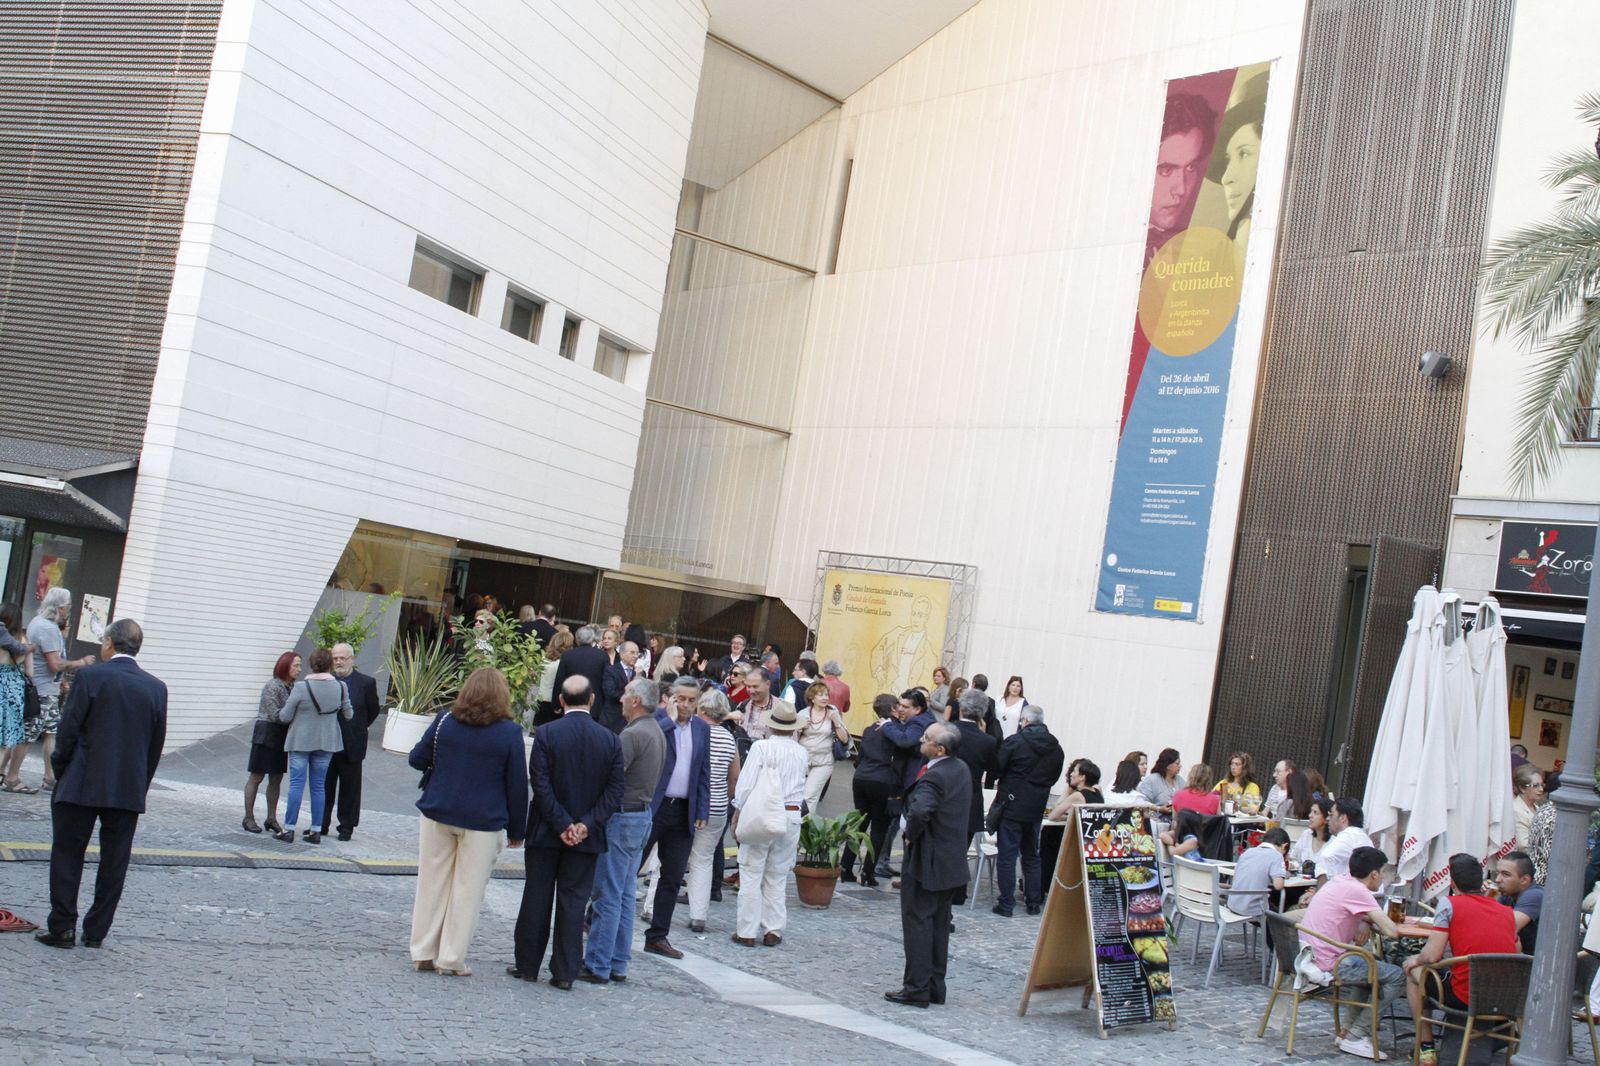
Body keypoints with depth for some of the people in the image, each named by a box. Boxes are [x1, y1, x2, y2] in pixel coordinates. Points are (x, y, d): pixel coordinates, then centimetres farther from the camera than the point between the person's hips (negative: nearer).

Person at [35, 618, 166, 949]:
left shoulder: (90, 676, -9)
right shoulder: (156, 687, 3)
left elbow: (68, 729, -8)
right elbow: (156, 745, 6)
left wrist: (59, 770, 6)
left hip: (82, 785, -3)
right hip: (129, 789, 3)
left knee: (67, 854, 9)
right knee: (114, 862, 8)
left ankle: (62, 928, 10)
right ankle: (96, 932, 13)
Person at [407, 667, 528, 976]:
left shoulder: (444, 721, -2)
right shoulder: (510, 733, -8)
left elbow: (416, 759, 5)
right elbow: (517, 785, -4)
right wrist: (517, 830, 4)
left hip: (437, 816, 3)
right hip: (483, 823, -2)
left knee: (432, 883, 13)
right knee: (467, 890, 7)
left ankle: (423, 953, 18)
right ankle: (451, 959, 10)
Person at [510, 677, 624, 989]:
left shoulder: (546, 734, -9)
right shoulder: (610, 739, -3)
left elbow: (540, 784, -13)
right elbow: (616, 788, -5)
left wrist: (561, 825, -10)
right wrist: (586, 824, -8)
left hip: (545, 833, -1)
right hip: (587, 837, 1)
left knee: (537, 898, 10)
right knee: (573, 902, 7)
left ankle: (527, 965, 18)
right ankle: (564, 972, 8)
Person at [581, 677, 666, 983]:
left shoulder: (633, 734, -18)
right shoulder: (657, 732, 13)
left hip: (622, 817, -10)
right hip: (644, 814, 10)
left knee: (607, 895, -4)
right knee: (625, 895, 13)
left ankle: (598, 966, 1)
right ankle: (618, 964, 18)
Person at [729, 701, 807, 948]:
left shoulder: (762, 747, -8)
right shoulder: (801, 753, 7)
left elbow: (746, 786, -11)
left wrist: (737, 817, -4)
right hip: (792, 815, 4)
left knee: (751, 875, 3)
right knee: (777, 877, 13)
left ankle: (747, 932, 5)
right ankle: (773, 931, 14)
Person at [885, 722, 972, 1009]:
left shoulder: (933, 777, -23)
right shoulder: (962, 770, 6)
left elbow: (919, 811, -40)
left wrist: (911, 836, -20)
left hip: (926, 863, -9)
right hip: (953, 862, 9)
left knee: (917, 923, 0)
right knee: (940, 925, 14)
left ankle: (916, 989, 3)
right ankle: (935, 987, 20)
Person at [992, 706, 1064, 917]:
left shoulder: (1015, 742, -13)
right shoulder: (1055, 747, 3)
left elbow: (996, 770, -9)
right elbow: (1054, 777, 10)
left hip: (1012, 805, -5)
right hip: (1037, 808, 5)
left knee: (1007, 854, 1)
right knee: (1031, 855, 18)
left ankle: (1006, 903, 1)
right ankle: (1034, 901, 21)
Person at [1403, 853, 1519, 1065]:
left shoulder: (1449, 904, -6)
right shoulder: (1507, 913, 10)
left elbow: (1432, 956, -11)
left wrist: (1416, 959, 11)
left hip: (1466, 998, -6)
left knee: (1414, 972, 20)